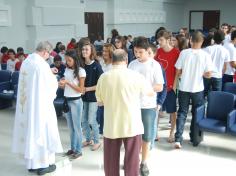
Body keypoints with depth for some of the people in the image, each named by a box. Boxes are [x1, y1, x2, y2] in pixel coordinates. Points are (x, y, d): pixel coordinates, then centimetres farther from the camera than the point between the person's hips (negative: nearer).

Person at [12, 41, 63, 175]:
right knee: (41, 131, 4)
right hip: (40, 103, -8)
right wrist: (53, 76, 6)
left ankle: (31, 163, 25)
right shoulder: (42, 64, -19)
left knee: (28, 130, 14)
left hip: (26, 103, 8)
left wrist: (49, 72, 17)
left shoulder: (26, 62, 6)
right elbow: (51, 85, -13)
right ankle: (43, 165, 13)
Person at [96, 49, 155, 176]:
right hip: (132, 125, -1)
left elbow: (100, 101, 7)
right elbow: (151, 93, 9)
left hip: (111, 126, 2)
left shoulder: (103, 77, -4)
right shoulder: (136, 76, -8)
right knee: (132, 160, 9)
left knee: (111, 161, 14)